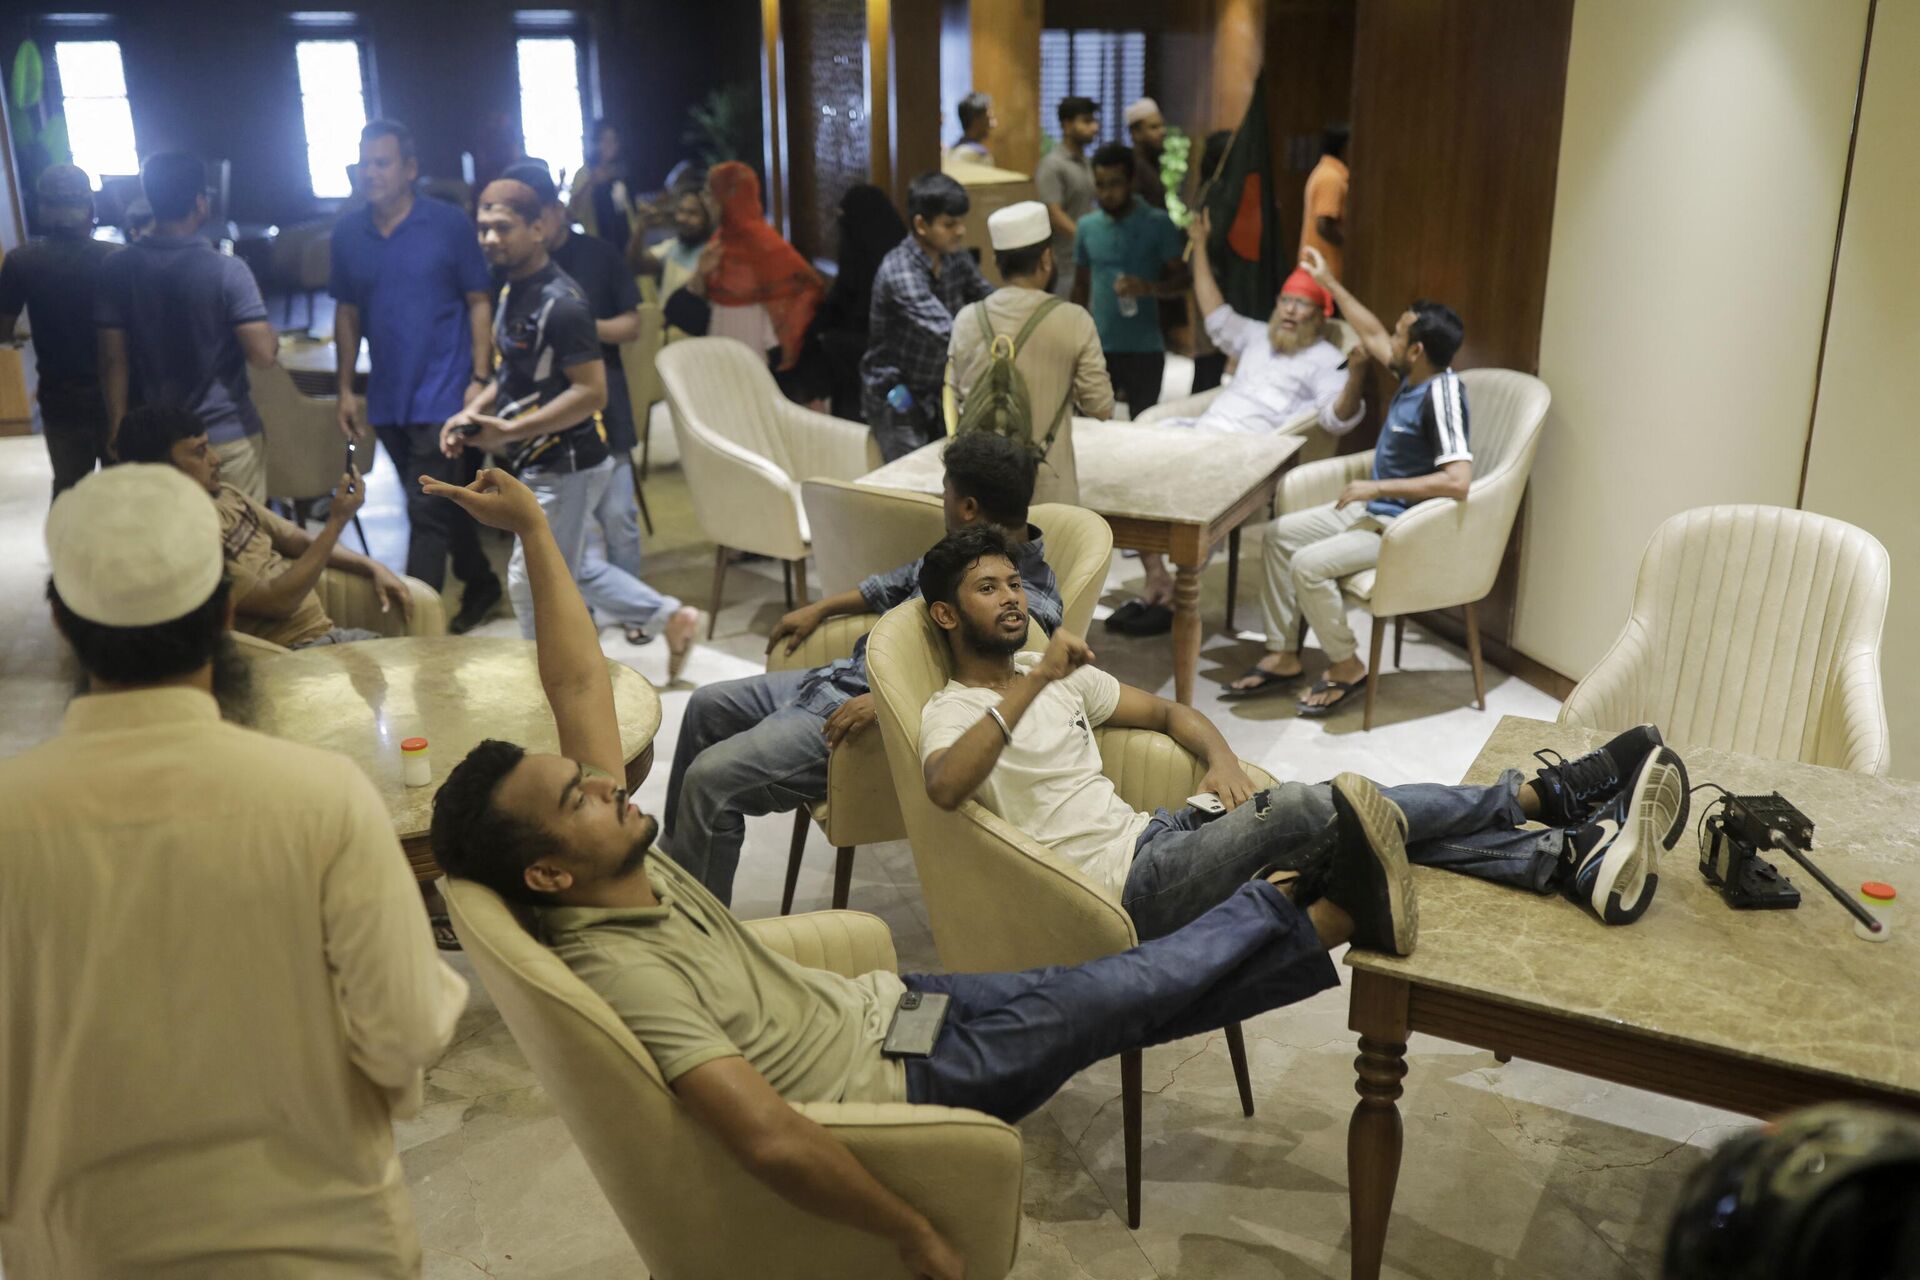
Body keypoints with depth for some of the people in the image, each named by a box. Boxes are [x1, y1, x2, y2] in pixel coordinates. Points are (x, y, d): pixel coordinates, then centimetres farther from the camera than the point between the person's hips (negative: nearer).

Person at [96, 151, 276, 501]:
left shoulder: (117, 270, -4)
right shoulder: (227, 271, -16)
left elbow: (113, 360, -2)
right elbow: (263, 355, -19)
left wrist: (119, 429, 6)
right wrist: (273, 337, 4)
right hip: (227, 434, -4)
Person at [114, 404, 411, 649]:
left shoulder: (225, 496, 7)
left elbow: (300, 541, 19)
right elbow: (278, 601, -21)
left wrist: (373, 567, 5)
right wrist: (337, 522, -19)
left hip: (325, 631, 8)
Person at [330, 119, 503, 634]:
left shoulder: (450, 224, -6)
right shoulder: (347, 233, 6)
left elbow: (480, 303, -4)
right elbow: (346, 313, 12)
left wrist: (480, 379, -10)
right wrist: (346, 389, 10)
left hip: (442, 394, -5)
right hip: (388, 398, 5)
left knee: (428, 513, -9)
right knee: (443, 504, 17)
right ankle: (480, 584, 35)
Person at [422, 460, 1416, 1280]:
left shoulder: (616, 862, -9)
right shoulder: (621, 974, -35)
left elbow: (579, 681, -4)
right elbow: (769, 1141, -40)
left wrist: (532, 527, -10)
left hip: (871, 1005, 7)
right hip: (893, 1082, -7)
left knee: (1122, 992, 11)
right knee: (1119, 994, 3)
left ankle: (1314, 923, 25)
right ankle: (1324, 918, 22)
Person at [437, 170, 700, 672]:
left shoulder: (560, 304, -21)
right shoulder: (511, 291, 9)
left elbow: (591, 392, -25)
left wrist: (510, 431, -27)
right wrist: (474, 411, 2)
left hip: (566, 466, -10)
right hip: (542, 465, 10)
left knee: (531, 583, 0)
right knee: (570, 570, 20)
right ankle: (672, 616, 30)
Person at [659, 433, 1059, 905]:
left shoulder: (1028, 604, -24)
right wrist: (820, 608, 25)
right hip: (842, 674, 10)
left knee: (710, 779, -16)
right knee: (706, 706, 22)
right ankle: (671, 861, 38)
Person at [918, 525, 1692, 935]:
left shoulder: (1055, 675, 18)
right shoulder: (951, 713, -5)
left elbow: (1167, 712, 25)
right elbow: (944, 787, -29)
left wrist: (1219, 756, 2)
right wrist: (1032, 684, -32)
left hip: (1153, 836, 8)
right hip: (1129, 887, -8)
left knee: (1367, 811, -10)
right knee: (1297, 808, -26)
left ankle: (1576, 863, -16)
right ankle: (1550, 792, -17)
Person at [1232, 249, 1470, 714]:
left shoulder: (1441, 394, -25)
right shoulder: (1415, 375, 2)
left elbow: (1458, 481, -35)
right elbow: (1372, 335, 22)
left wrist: (1377, 487, -28)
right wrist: (1329, 283, 24)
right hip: (1373, 509, 10)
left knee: (1309, 565, -26)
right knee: (1278, 535, 7)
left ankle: (1347, 667, -4)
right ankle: (1283, 656, 10)